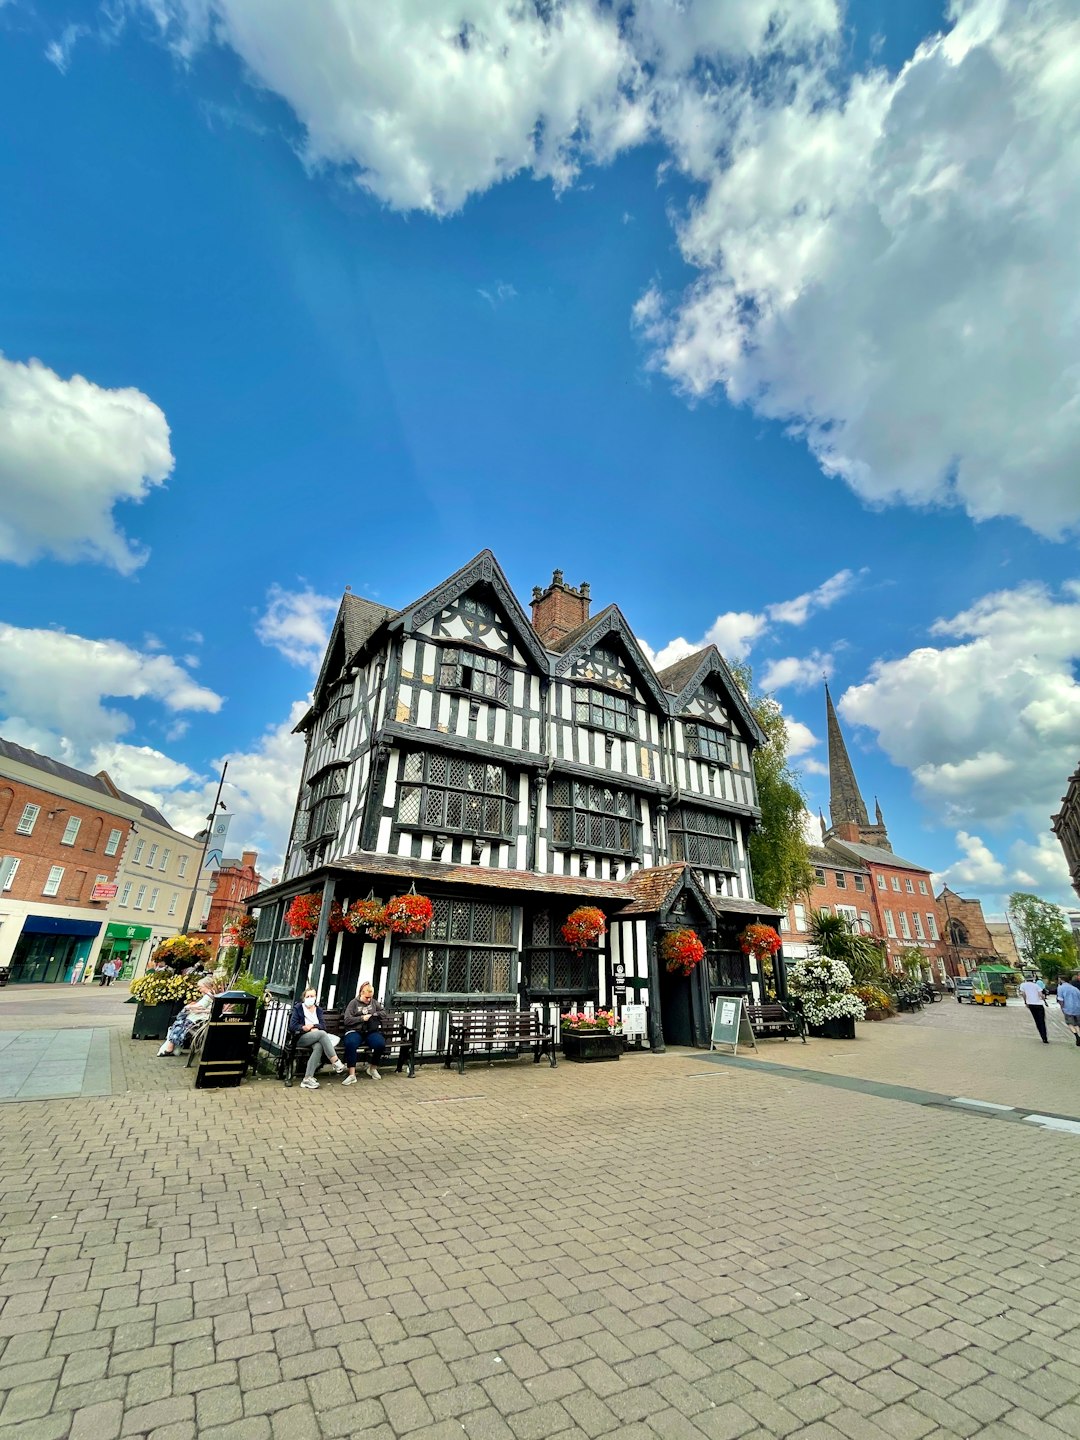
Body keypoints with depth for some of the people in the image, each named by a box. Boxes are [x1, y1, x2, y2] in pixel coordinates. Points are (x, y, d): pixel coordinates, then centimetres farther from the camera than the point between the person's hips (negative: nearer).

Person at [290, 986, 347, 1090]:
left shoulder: (319, 1009, 20)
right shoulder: (298, 1008, 11)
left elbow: (323, 1025, 7)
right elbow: (292, 1026, -1)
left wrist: (313, 1026, -11)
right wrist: (304, 1027, -14)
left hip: (316, 1038, 3)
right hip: (301, 1038, -3)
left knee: (318, 1046, -36)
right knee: (322, 1033, -34)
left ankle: (307, 1079, -39)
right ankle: (337, 1064, -38)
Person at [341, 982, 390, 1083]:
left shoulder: (374, 1002, 19)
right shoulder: (354, 1003, 9)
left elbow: (384, 1013, 21)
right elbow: (347, 1020, 1)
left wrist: (375, 1014, 3)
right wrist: (362, 1018, -6)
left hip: (371, 1032, 2)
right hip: (355, 1031, -2)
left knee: (381, 1044, -29)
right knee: (350, 1044, -37)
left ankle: (373, 1068, -1)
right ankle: (352, 1075, -29)